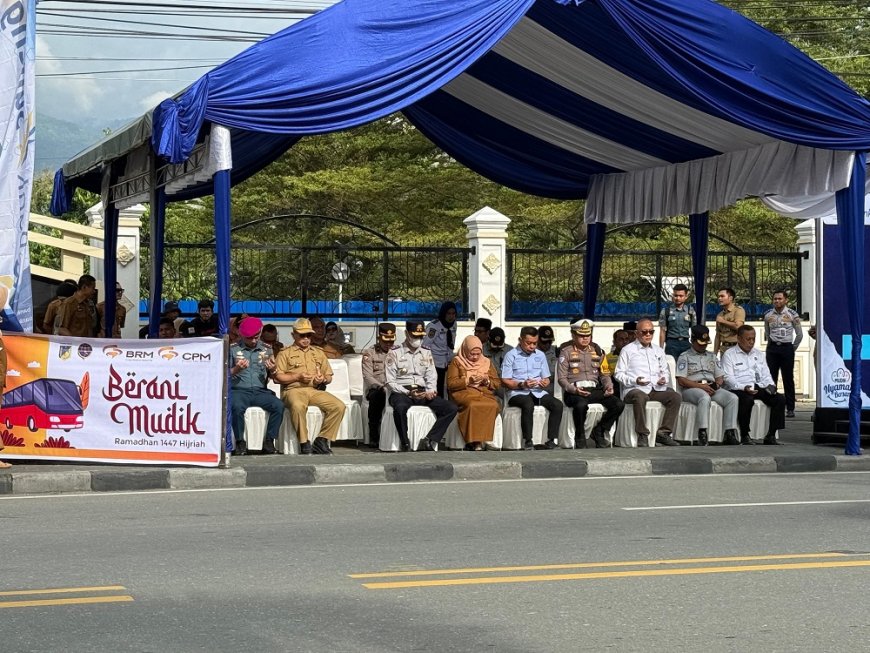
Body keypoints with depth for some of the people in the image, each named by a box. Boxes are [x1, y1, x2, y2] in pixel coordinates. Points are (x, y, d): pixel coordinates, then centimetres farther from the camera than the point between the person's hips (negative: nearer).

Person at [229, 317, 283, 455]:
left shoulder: (266, 350, 15)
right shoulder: (233, 349, 7)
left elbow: (271, 376, 16)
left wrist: (272, 371, -8)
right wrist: (236, 369, -15)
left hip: (260, 391, 2)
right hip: (239, 390, -2)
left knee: (279, 406, -26)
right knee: (237, 407, -36)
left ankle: (268, 441, -15)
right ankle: (240, 442, -19)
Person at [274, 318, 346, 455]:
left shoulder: (319, 353, 26)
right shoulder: (285, 353, 13)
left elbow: (329, 376, 26)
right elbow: (277, 376, 2)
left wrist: (323, 379, 1)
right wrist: (297, 377, -9)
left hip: (315, 390, 4)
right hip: (293, 390, -4)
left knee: (339, 406, -22)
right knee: (298, 406, -41)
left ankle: (321, 441, -15)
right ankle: (304, 444, -31)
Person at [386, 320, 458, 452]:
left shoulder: (426, 353, 18)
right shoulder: (395, 353, 2)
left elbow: (431, 377, 13)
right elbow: (390, 382, -3)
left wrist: (431, 391, -9)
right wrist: (408, 393, -17)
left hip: (423, 393, 5)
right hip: (401, 393, -5)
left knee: (451, 408, -18)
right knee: (400, 407, -42)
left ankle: (428, 441, -22)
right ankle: (405, 444, -27)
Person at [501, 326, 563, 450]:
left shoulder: (540, 355, 18)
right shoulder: (511, 355, 3)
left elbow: (546, 378, 20)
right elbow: (505, 381, -2)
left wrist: (544, 383, -5)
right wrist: (522, 385, -17)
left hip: (538, 392, 4)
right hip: (517, 393, -4)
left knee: (557, 404, -24)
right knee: (528, 405, -39)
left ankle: (552, 440, -25)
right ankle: (527, 441, -34)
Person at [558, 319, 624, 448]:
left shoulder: (597, 351, 18)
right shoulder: (566, 352, 5)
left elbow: (605, 374, 18)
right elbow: (562, 378, -1)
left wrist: (609, 387, -3)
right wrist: (574, 389, -19)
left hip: (595, 389, 5)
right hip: (575, 391, -4)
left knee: (618, 404, -21)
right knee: (581, 405, -40)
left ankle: (599, 432, 0)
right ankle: (580, 438, -16)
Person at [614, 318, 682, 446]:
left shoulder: (658, 350, 25)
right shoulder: (627, 350, 8)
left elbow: (665, 371, 28)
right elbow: (619, 374, 3)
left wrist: (664, 379, 3)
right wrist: (634, 380, -15)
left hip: (657, 389, 5)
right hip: (635, 389, -5)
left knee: (675, 396, -21)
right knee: (639, 397, -40)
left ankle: (663, 433, -19)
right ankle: (642, 435, -33)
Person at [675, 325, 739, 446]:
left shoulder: (712, 356, 26)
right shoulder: (685, 356, 9)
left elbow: (720, 377, 22)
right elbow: (681, 381, -4)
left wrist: (717, 384, -4)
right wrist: (701, 386, -14)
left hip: (712, 389, 5)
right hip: (692, 389, -5)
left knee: (732, 398, -23)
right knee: (705, 398, -40)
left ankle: (730, 433, -29)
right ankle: (702, 434, -44)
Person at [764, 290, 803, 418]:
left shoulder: (792, 315, -1)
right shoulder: (768, 315, 7)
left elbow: (799, 334, 4)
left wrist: (793, 348, 3)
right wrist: (771, 344, 13)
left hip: (787, 348, -3)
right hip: (772, 348, 3)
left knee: (788, 379, 0)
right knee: (771, 379, 1)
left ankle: (790, 409, 3)